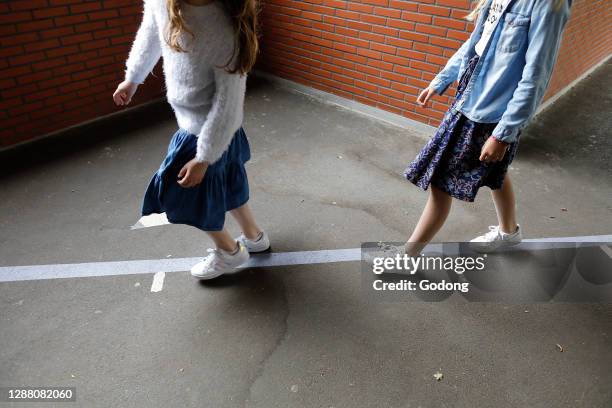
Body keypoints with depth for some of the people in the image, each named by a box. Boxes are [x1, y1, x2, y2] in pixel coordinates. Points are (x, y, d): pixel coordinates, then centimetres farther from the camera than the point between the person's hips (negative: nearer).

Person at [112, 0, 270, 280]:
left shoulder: (224, 30, -31)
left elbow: (228, 100, -25)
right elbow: (150, 32, 10)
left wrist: (203, 158, -20)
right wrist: (132, 77, 24)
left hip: (206, 128, -7)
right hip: (192, 120, 7)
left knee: (188, 193, 9)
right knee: (227, 183, 21)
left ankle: (229, 252, 33)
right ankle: (254, 237, 45)